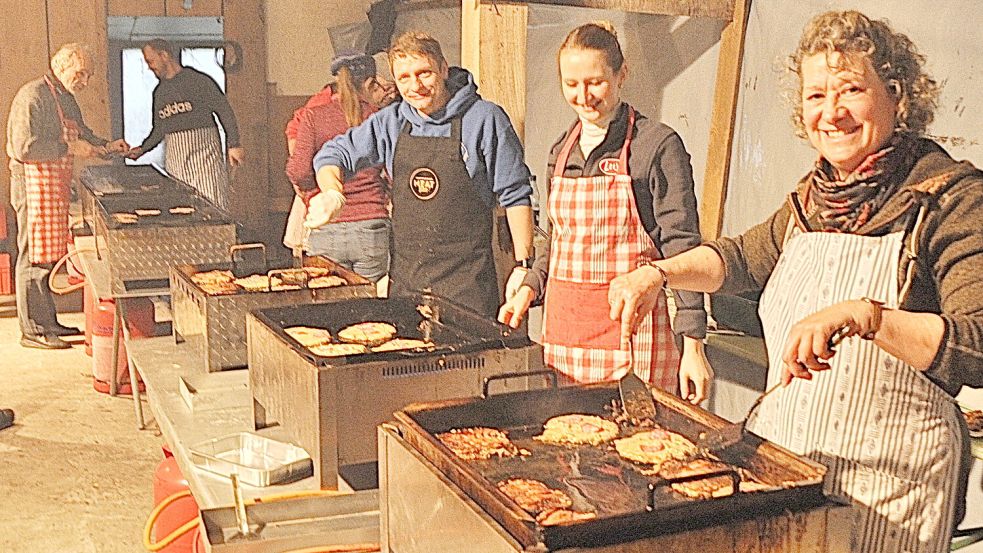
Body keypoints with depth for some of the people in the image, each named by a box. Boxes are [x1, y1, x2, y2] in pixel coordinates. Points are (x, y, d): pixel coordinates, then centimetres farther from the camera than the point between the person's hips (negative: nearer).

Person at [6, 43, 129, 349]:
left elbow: (81, 134, 28)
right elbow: (24, 147, -22)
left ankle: (46, 322, 22)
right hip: (34, 183, -10)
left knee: (49, 254, 13)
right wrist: (69, 148, -19)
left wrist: (106, 146, 10)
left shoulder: (66, 99, 16)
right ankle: (32, 330, 0)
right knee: (34, 256, -5)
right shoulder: (33, 96, -15)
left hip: (56, 185, 10)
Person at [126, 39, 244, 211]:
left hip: (202, 151, -6)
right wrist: (142, 149, 13)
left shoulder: (197, 80, -2)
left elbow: (224, 111, -4)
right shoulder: (159, 91, 17)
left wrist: (234, 145, -10)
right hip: (174, 157, 6)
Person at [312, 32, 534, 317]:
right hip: (404, 276, 4)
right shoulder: (391, 122, 8)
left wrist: (523, 267, -7)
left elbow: (515, 195, -3)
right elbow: (335, 153, 16)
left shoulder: (484, 118, -5)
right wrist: (332, 192, -7)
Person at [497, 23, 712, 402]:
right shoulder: (561, 151, 13)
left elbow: (682, 250, -8)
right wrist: (529, 288, 7)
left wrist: (693, 346, -11)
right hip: (562, 327, 6)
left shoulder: (658, 144, -6)